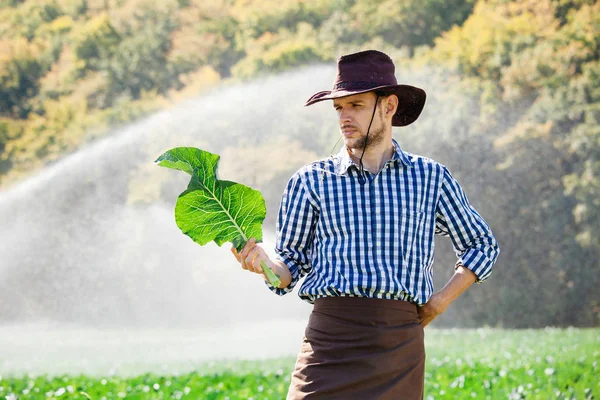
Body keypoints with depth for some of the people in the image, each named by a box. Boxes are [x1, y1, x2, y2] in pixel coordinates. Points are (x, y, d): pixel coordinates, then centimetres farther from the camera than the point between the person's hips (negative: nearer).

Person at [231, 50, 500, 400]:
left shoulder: (430, 177, 12)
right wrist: (264, 264, -11)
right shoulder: (312, 181, 10)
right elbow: (294, 263, 12)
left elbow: (483, 246, 22)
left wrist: (441, 300, 10)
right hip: (330, 340, -1)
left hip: (400, 343, 1)